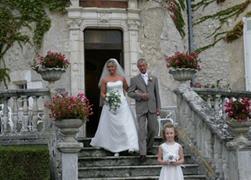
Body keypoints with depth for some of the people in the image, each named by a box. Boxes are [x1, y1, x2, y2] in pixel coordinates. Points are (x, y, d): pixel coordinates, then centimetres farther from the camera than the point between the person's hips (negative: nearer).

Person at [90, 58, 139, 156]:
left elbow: (127, 89, 22)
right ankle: (115, 149, 10)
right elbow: (102, 93, 5)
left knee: (125, 124, -11)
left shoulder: (122, 78, 8)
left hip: (122, 104, 0)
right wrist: (106, 97, -14)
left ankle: (130, 145, -16)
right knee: (112, 126, 2)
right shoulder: (104, 79, 5)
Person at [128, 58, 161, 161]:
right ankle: (142, 153, -8)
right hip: (141, 109, -3)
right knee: (142, 130, -8)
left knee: (153, 129, 6)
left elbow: (157, 94, 11)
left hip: (152, 108, 3)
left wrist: (158, 107, 5)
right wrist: (140, 96, -14)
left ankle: (148, 148, 27)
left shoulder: (154, 79, 11)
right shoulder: (134, 79, 5)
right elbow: (129, 93, 2)